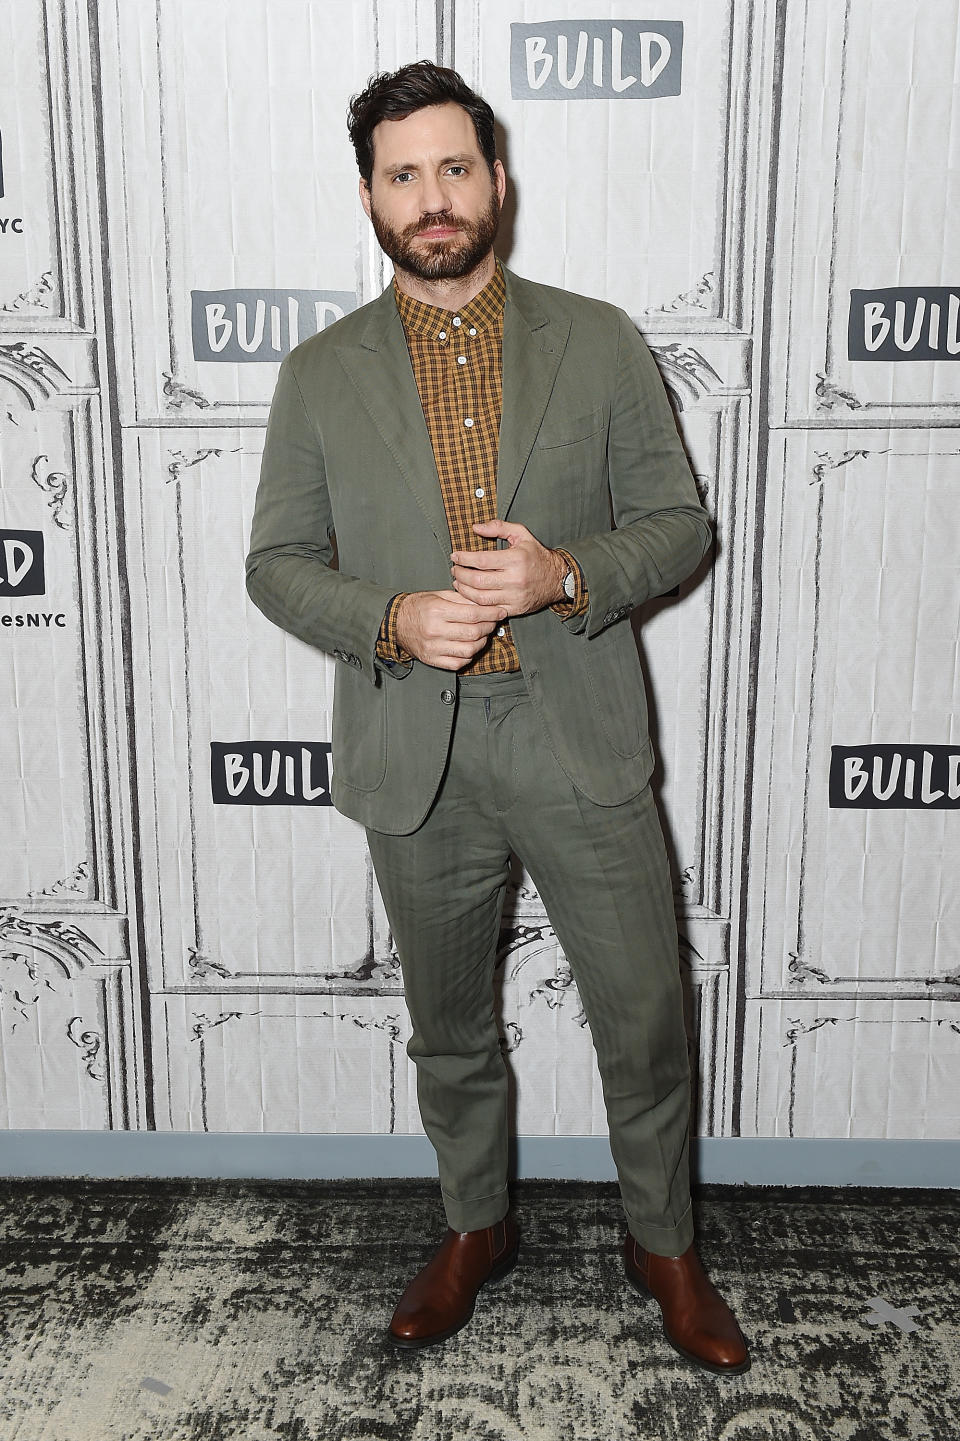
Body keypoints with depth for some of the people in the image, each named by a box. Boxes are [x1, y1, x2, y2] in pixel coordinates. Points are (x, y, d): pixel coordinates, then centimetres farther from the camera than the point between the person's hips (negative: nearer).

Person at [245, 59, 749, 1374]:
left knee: (644, 1019, 9)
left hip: (580, 739, 0)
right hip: (417, 757, 1)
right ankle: (478, 1228, 43)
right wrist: (391, 620, -16)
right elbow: (277, 562, 4)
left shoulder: (600, 344, 2)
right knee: (449, 1031, 17)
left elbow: (679, 523, 2)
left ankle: (663, 1244, 36)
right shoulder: (321, 376, 3)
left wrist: (568, 575, -18)